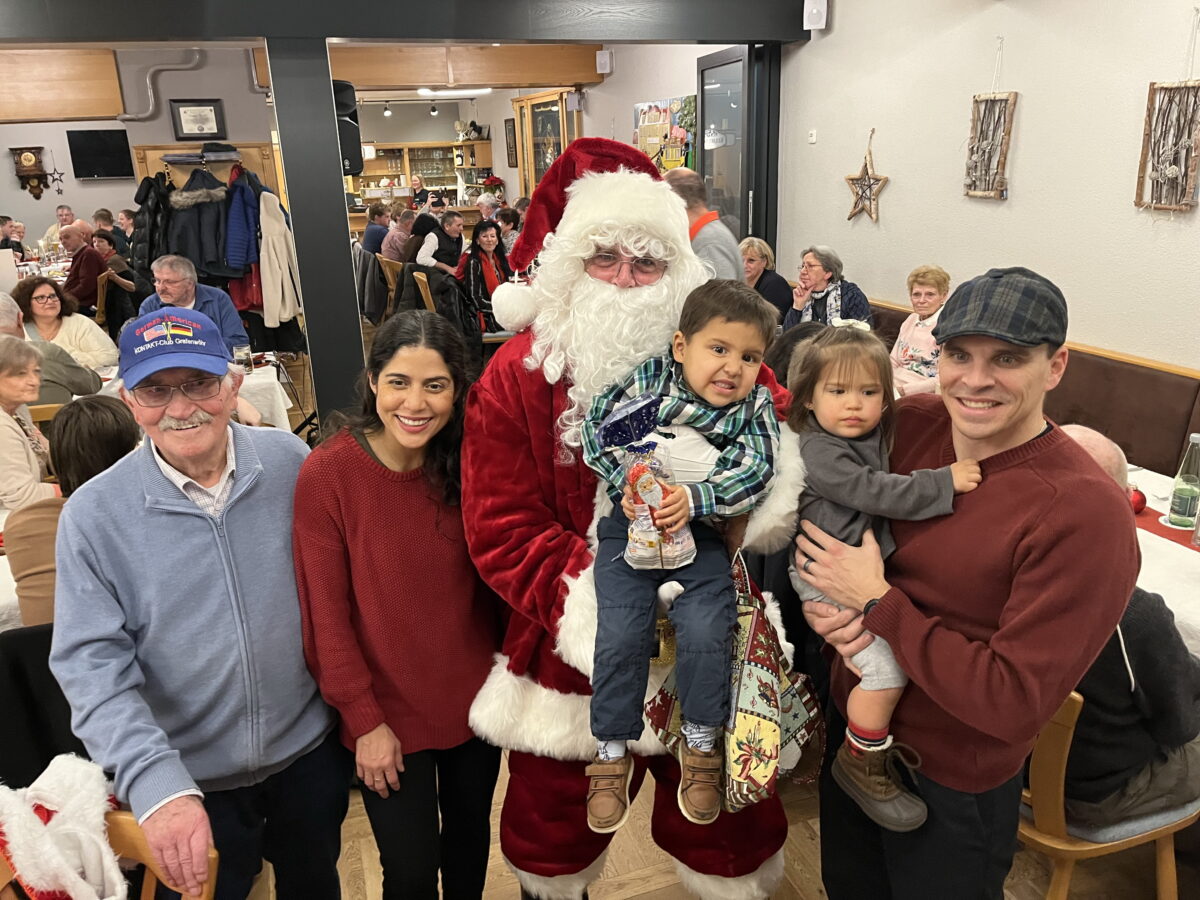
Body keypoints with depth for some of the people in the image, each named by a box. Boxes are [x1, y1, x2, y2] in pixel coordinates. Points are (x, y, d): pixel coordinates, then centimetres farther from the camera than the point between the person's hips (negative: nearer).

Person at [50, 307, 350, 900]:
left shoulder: (291, 462, -11)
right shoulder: (92, 515, -15)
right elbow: (92, 665, -15)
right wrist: (158, 786, -26)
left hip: (311, 750, 2)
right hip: (191, 782, -1)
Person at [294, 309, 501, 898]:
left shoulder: (467, 463, -8)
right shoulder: (328, 473, -18)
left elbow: (488, 582, 2)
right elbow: (326, 614, -13)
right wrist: (365, 720, -11)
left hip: (474, 698, 4)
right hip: (389, 714, -3)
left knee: (471, 835, 23)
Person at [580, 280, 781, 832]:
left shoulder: (755, 407, -3)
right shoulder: (650, 378, -7)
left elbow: (756, 474, -12)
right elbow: (595, 425, -10)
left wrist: (694, 500, -25)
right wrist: (627, 486, -21)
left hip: (702, 532, 1)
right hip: (631, 523, 0)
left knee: (704, 631, -11)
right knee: (620, 635, -6)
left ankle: (701, 743, 17)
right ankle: (612, 749, 16)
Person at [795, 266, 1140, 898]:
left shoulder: (1085, 514, -27)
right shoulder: (909, 423, -11)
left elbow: (1015, 704, -27)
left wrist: (877, 603, -26)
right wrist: (823, 606, -17)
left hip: (952, 785, -5)